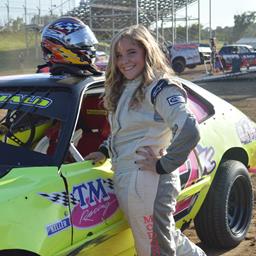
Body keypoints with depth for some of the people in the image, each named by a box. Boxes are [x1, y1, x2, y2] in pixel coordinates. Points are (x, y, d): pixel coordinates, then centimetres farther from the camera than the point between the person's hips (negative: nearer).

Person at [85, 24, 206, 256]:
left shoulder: (160, 88, -12)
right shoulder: (123, 89, 14)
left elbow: (189, 132, -24)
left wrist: (163, 165, -18)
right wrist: (105, 151, 14)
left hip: (149, 183, -9)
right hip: (124, 181, 9)